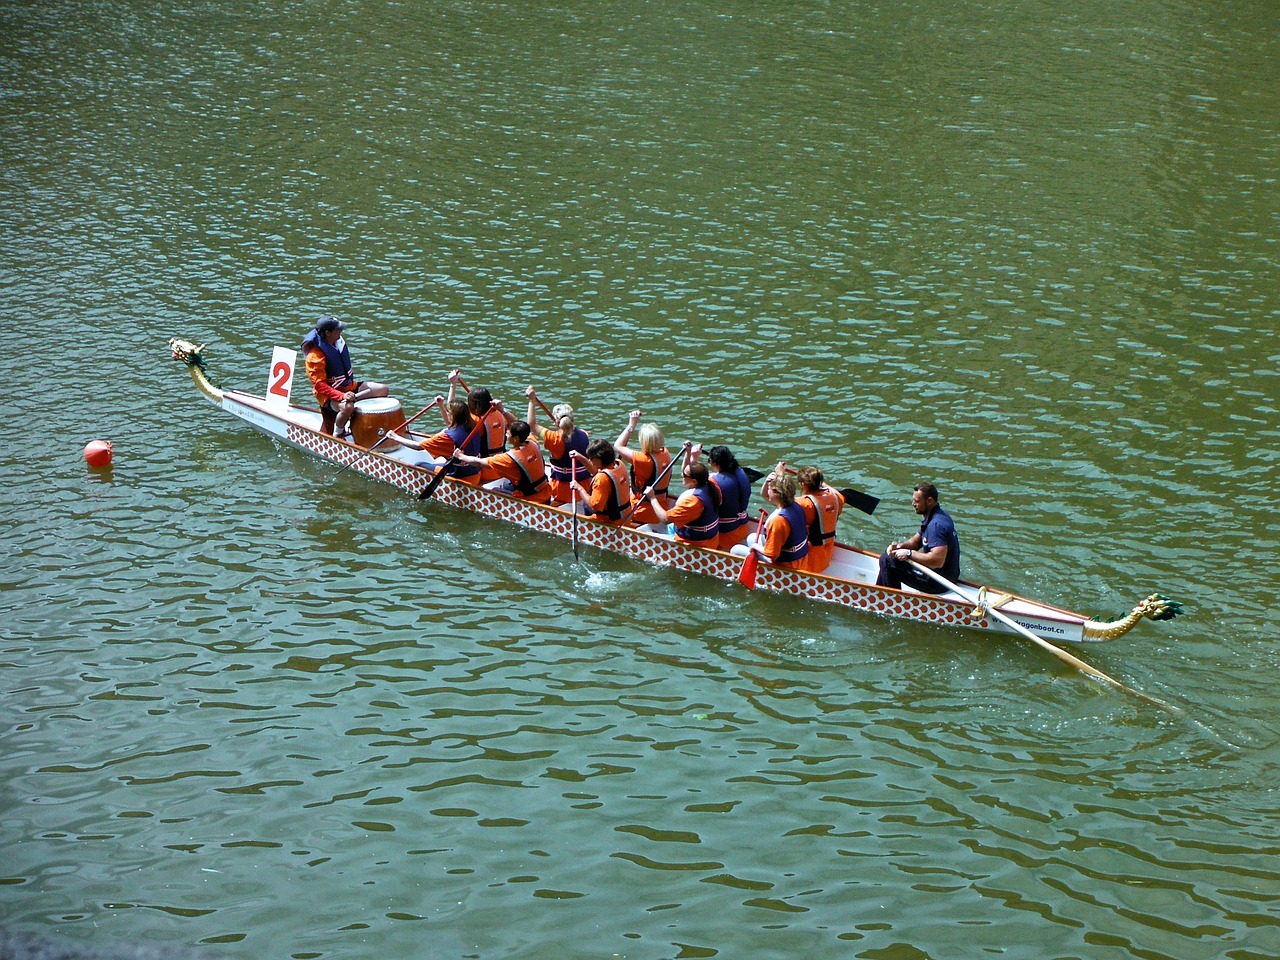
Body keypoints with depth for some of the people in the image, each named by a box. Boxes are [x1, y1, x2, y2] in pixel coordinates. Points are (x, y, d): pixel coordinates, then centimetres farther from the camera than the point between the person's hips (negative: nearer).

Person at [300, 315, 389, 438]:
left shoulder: (339, 342, 4)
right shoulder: (315, 356, -21)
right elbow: (319, 385, -25)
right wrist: (342, 396, -36)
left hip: (349, 386, 8)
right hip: (330, 394, -8)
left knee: (383, 390, -4)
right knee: (347, 407, -40)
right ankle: (337, 437, -11)